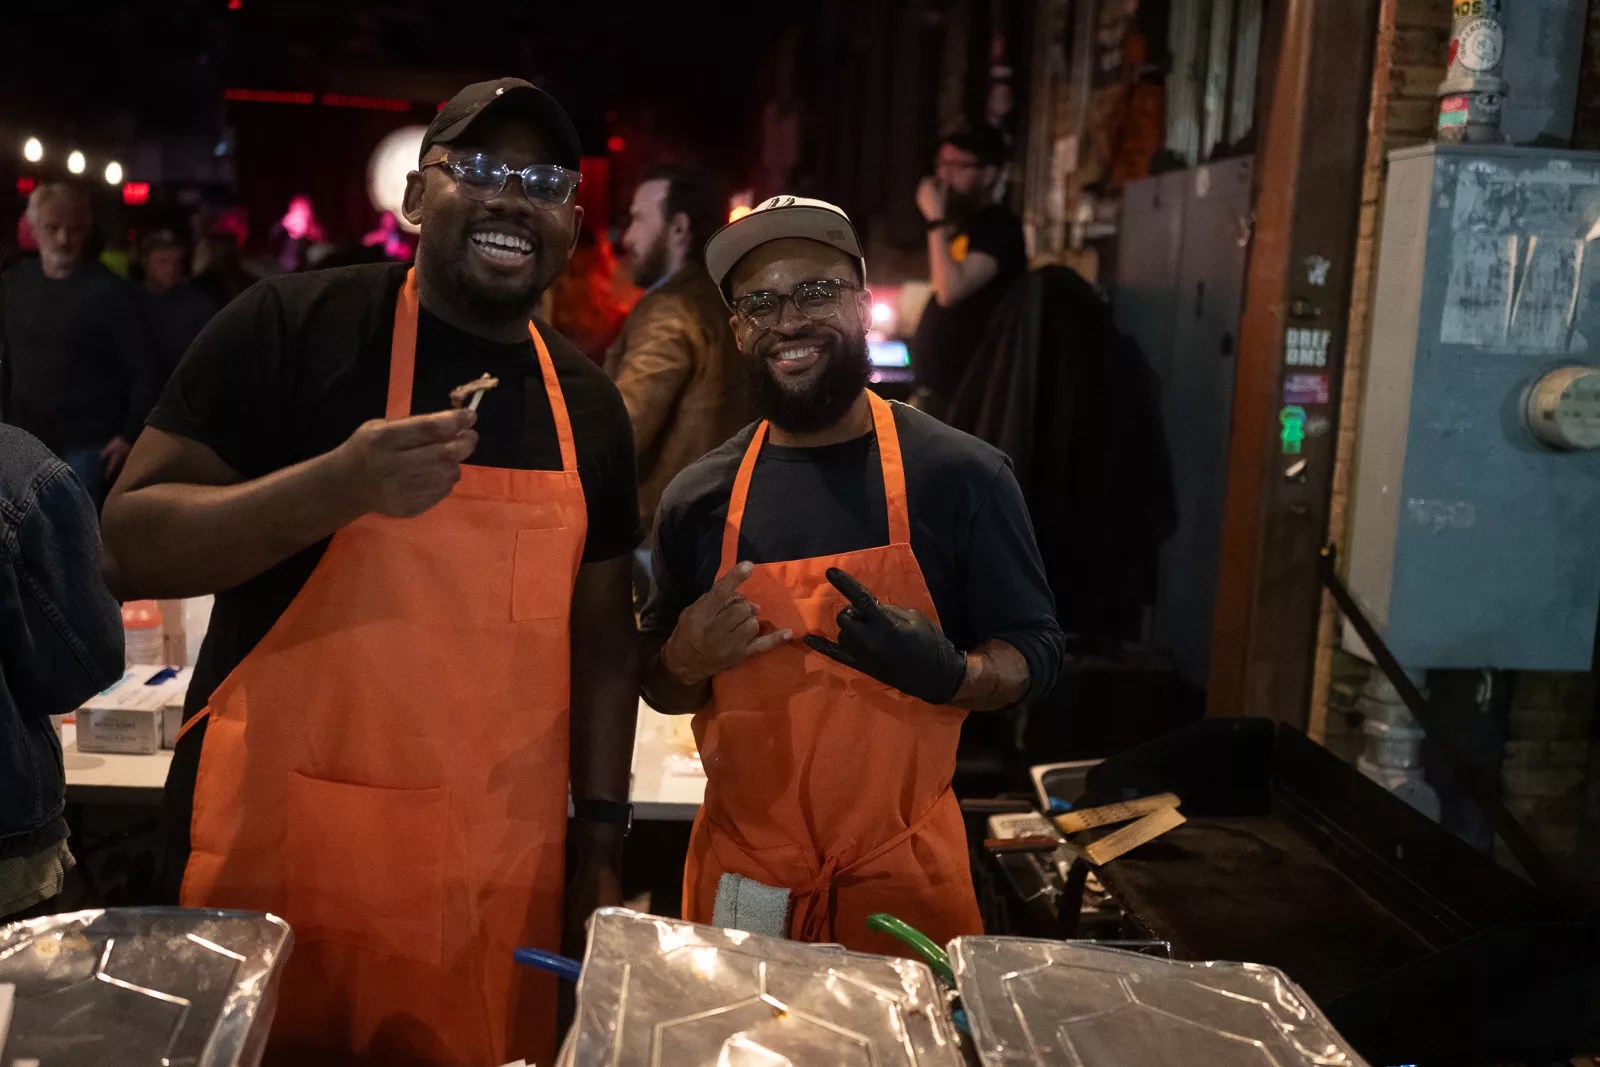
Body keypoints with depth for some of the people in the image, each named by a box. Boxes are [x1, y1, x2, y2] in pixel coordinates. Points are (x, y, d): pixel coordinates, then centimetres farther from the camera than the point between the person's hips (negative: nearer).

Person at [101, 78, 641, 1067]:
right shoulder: (293, 325, -7)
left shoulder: (590, 402, 6)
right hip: (280, 855, -3)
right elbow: (130, 546, -10)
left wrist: (601, 844, 6)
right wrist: (342, 485, -26)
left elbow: (603, 632, 11)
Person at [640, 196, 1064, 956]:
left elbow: (1034, 655, -3)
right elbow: (660, 691, 10)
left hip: (903, 873, -2)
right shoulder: (697, 499, 0)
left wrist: (948, 673, -24)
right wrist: (685, 659, -12)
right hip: (740, 871, 3)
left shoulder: (959, 475, -9)